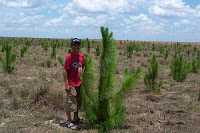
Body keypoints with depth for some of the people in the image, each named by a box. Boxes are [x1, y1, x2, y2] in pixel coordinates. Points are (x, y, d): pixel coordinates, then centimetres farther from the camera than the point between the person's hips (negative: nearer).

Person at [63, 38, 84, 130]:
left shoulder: (81, 56, 5)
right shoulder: (69, 56, -13)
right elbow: (65, 71, -13)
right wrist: (66, 84, -16)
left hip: (79, 83, 7)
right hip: (71, 84, -7)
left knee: (78, 101, 18)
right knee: (70, 102, 1)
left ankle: (76, 118, 35)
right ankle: (69, 121, 11)